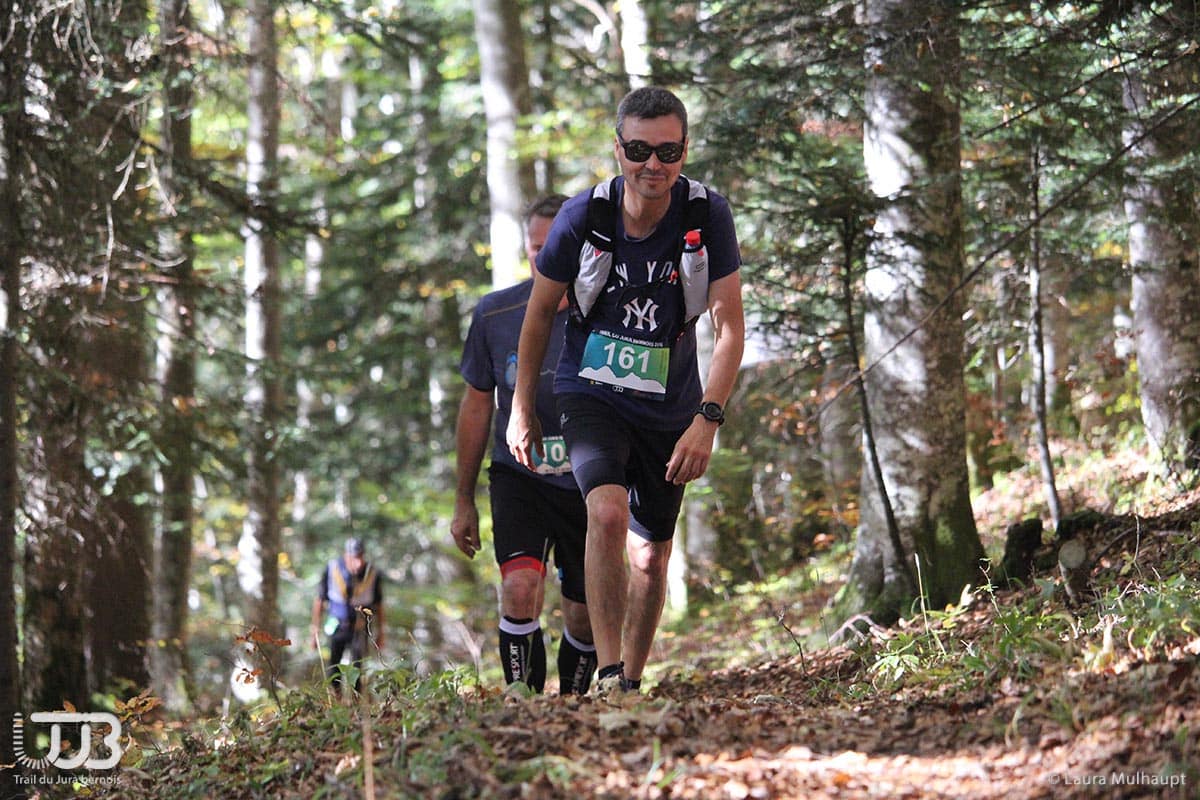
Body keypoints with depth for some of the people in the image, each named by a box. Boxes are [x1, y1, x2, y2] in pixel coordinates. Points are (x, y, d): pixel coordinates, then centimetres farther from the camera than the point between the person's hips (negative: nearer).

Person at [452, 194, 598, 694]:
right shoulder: (495, 315, -5)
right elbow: (477, 406, 7)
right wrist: (464, 501, 10)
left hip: (590, 484, 0)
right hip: (518, 478, 0)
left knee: (584, 617, 7)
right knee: (520, 584, -24)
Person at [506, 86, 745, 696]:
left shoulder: (709, 216, -15)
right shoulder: (583, 216, -16)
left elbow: (729, 326, -13)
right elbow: (541, 310, -1)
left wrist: (707, 419, -23)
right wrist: (522, 409, 4)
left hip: (670, 408, 2)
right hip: (591, 393, -2)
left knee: (651, 555, 10)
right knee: (608, 512, -27)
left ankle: (633, 683, 30)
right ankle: (607, 675, -22)